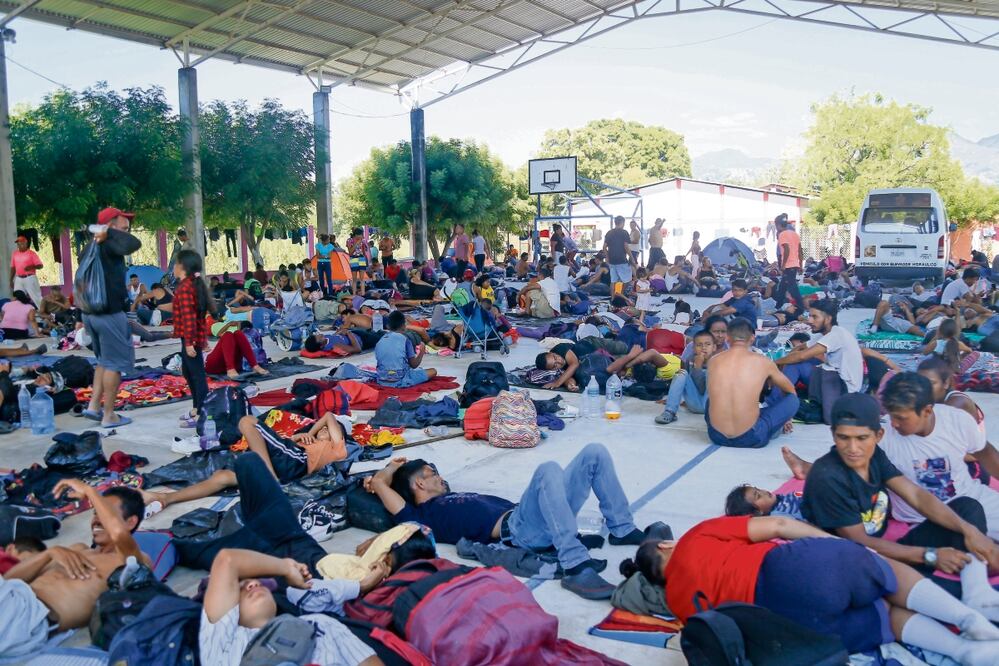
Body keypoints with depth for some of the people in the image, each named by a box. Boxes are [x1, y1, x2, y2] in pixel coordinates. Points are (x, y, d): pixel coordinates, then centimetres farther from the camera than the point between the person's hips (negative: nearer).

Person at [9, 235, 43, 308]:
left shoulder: (31, 253, -4)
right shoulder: (14, 254, 11)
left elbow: (40, 266, -7)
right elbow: (13, 268, 17)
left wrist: (32, 267, -26)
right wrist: (11, 280, 14)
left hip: (30, 278, -5)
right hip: (18, 279, 5)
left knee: (36, 297, -7)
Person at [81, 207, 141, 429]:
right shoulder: (109, 245, -16)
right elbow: (134, 244, -35)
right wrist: (110, 232, -20)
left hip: (91, 313, 9)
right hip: (110, 314, -9)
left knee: (105, 360, 22)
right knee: (114, 364, 1)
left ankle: (94, 405, 19)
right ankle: (109, 415, 7)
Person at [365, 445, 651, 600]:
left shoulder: (451, 498, 33)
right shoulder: (421, 516, 8)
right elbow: (379, 483, 3)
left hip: (541, 522, 9)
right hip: (517, 530, -9)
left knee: (594, 453, 2)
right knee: (548, 470, -38)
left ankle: (622, 530, 9)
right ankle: (575, 567, -42)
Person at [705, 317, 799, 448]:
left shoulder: (713, 361, 4)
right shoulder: (762, 361, 0)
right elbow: (790, 390, 20)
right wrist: (785, 418, 41)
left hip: (716, 436, 4)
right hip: (750, 438, -3)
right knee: (792, 398, 16)